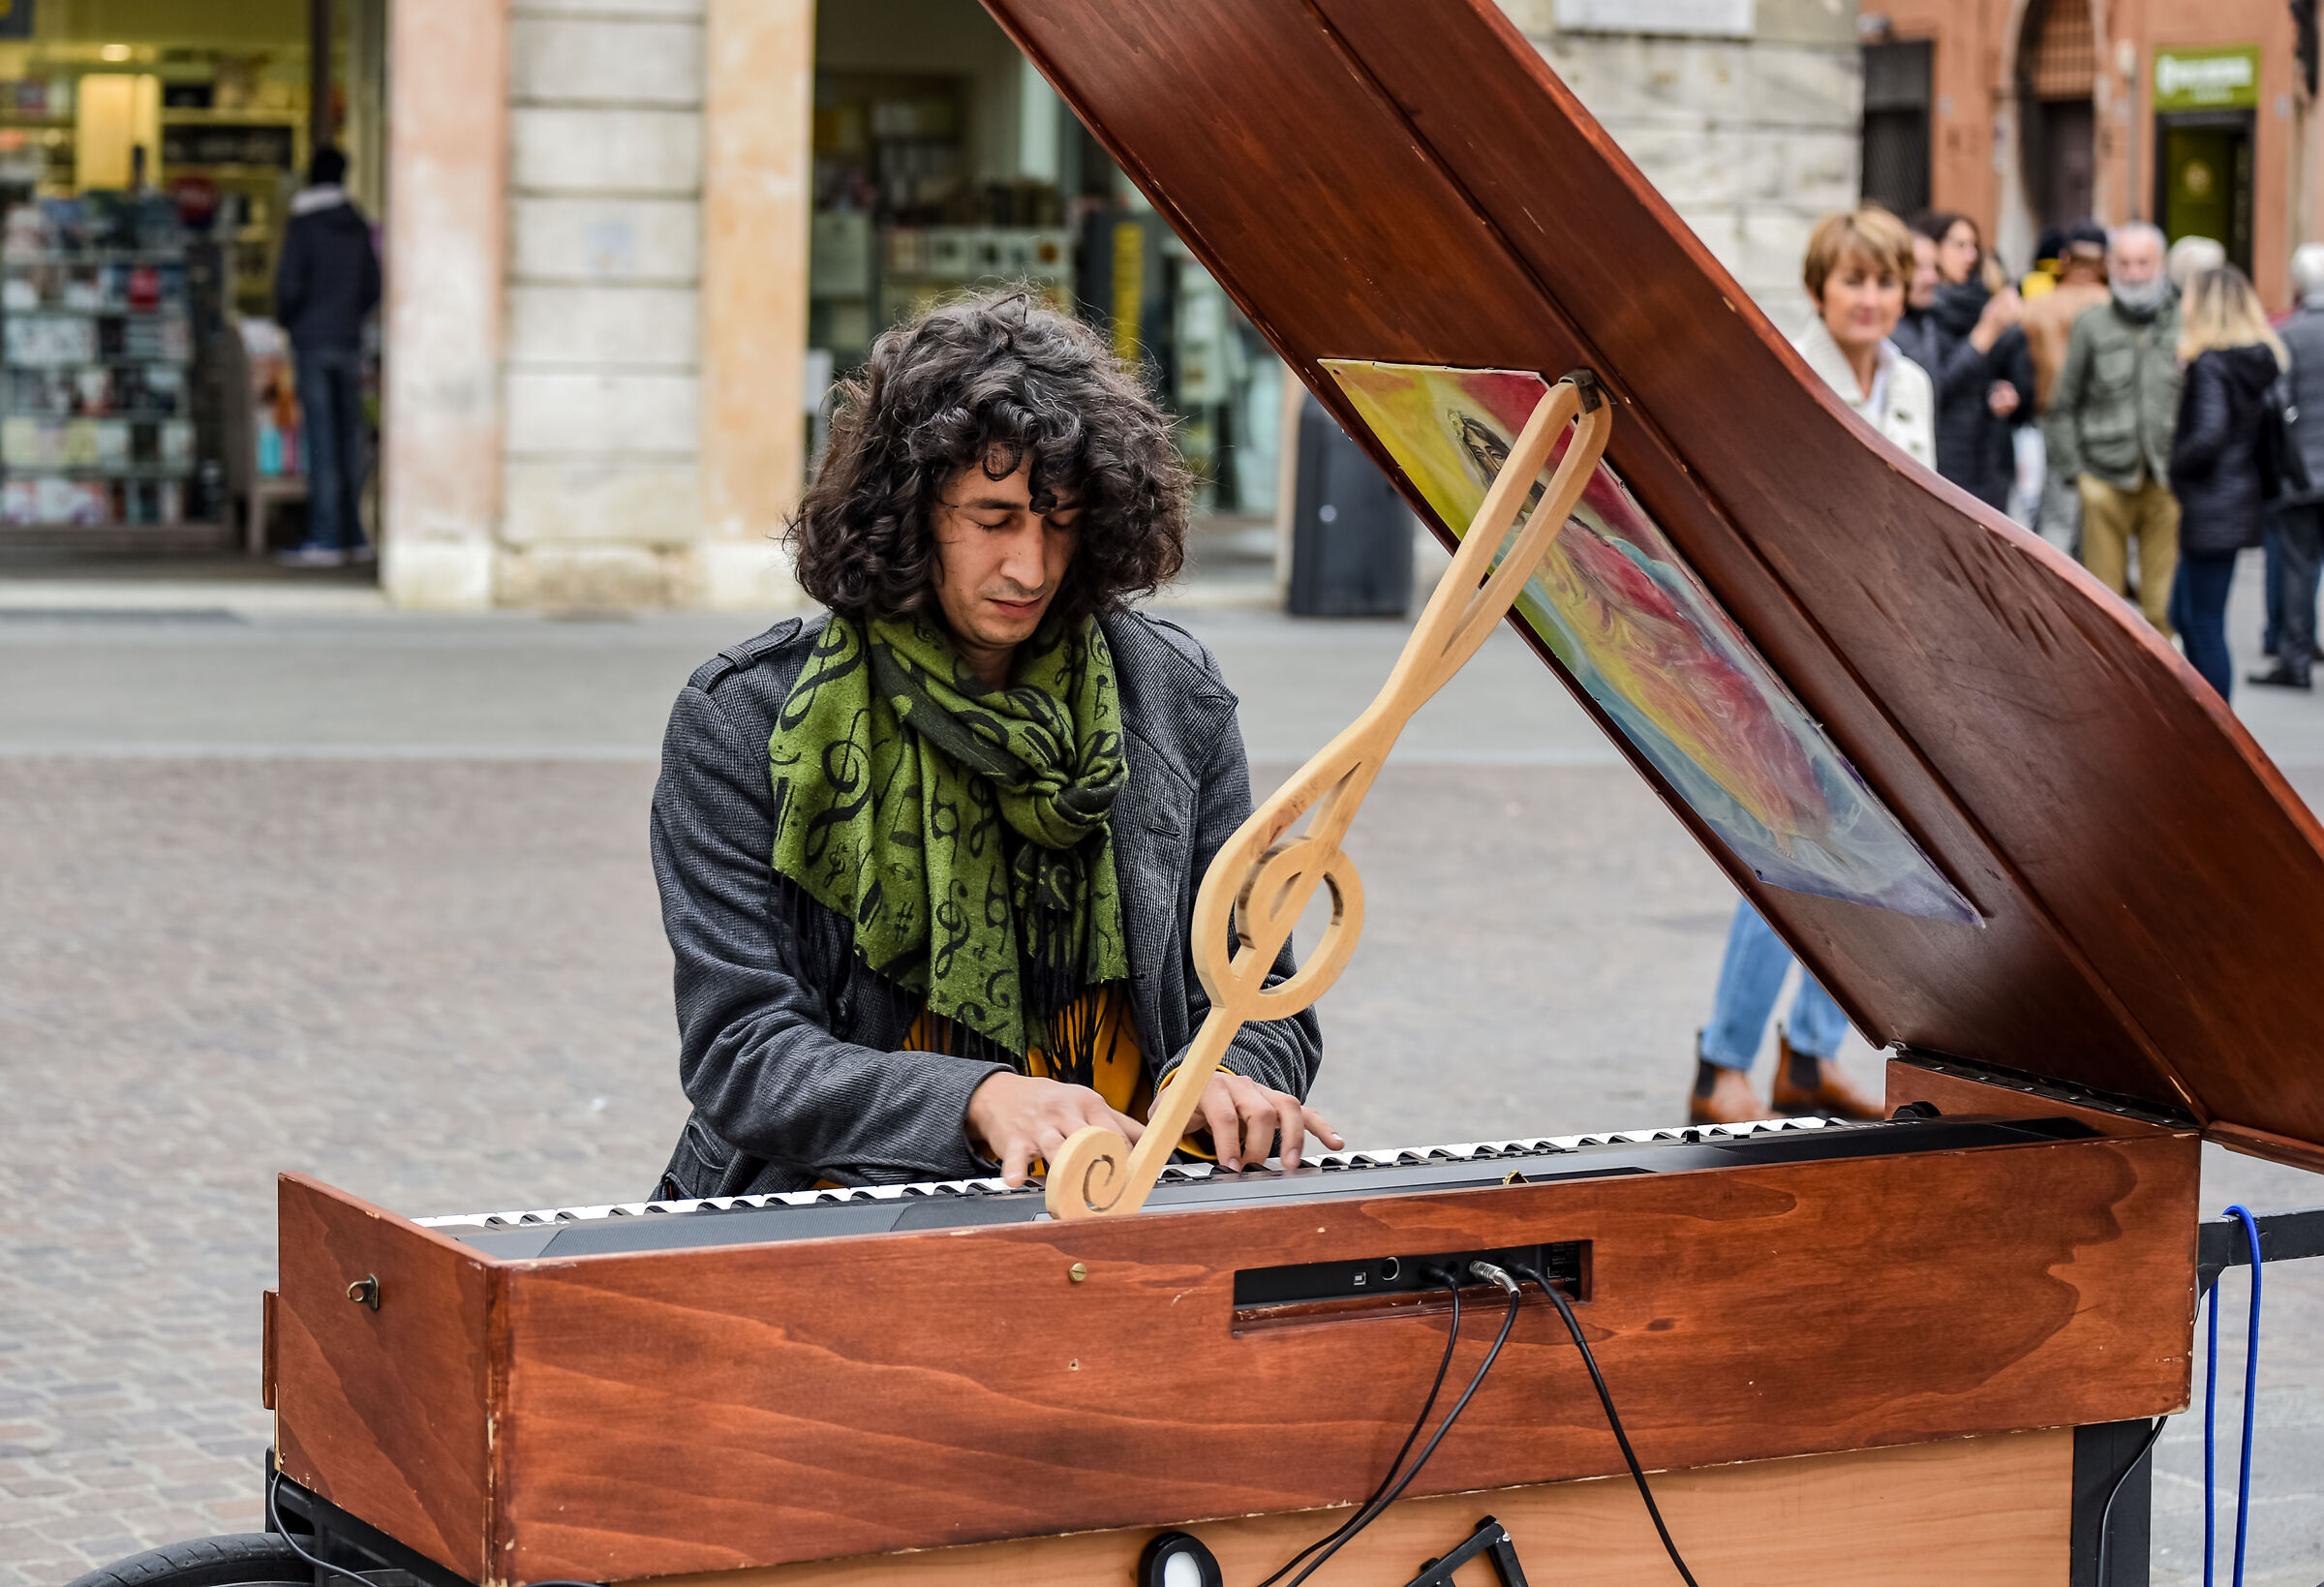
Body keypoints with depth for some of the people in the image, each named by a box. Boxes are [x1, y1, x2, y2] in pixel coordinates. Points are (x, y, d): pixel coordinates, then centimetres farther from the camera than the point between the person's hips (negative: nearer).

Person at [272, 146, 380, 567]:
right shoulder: (360, 227, 8)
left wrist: (287, 320, 7)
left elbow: (289, 284, -11)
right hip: (350, 342, 5)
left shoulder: (302, 226, -7)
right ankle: (352, 533, 16)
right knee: (349, 437, 10)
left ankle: (325, 538, -9)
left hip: (312, 342, -5)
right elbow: (374, 286, 12)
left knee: (321, 439, -7)